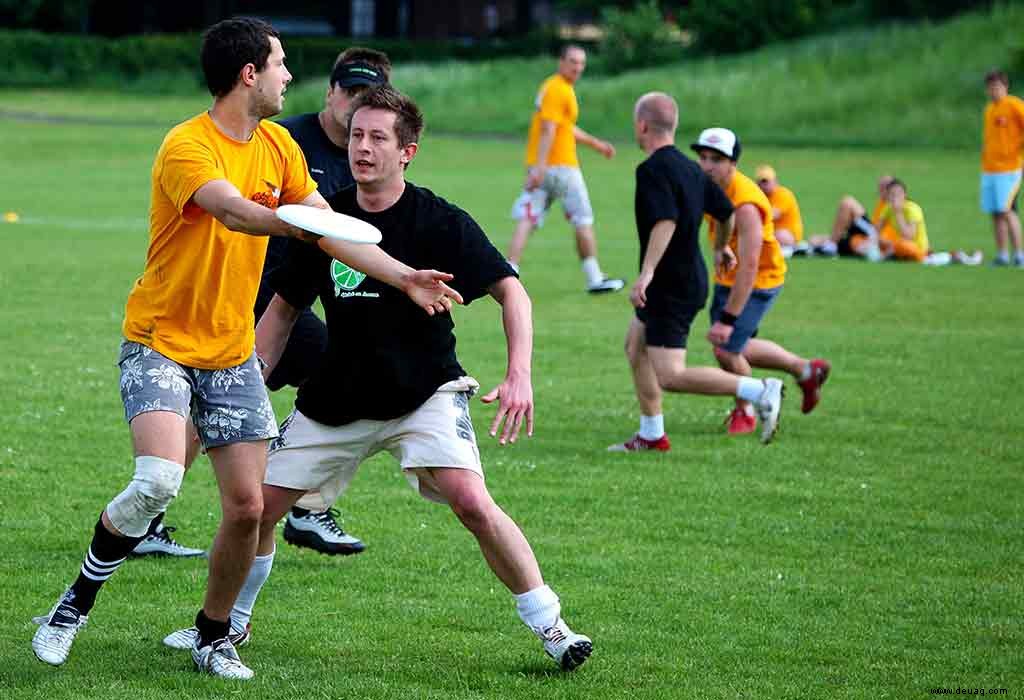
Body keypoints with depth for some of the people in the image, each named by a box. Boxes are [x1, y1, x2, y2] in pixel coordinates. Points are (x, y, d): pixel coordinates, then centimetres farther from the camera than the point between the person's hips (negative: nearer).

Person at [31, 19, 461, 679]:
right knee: (158, 481, -25)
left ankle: (214, 636, 20)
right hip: (160, 344, -6)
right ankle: (77, 603, -4)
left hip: (232, 354, 6)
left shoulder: (277, 146, 5)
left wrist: (405, 277, 3)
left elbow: (329, 228, 12)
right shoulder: (186, 147, -18)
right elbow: (233, 211, -37)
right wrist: (292, 222, -57)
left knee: (247, 507, -1)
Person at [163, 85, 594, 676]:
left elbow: (511, 290, -13)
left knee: (472, 503, -25)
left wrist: (519, 376, -27)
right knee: (257, 506, 1)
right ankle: (230, 622, 27)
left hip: (425, 393, -4)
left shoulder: (442, 222, -13)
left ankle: (552, 627, -11)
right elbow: (284, 309, 10)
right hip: (336, 398, 4)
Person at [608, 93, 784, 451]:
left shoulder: (652, 169, -18)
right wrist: (722, 248, 38)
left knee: (669, 375, -12)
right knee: (635, 345, 23)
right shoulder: (689, 168, 9)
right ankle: (651, 435, 26)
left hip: (671, 285, -10)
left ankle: (760, 392, -18)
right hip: (691, 277, 10)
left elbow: (666, 220, -32)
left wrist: (646, 273, -36)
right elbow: (726, 213, 18)